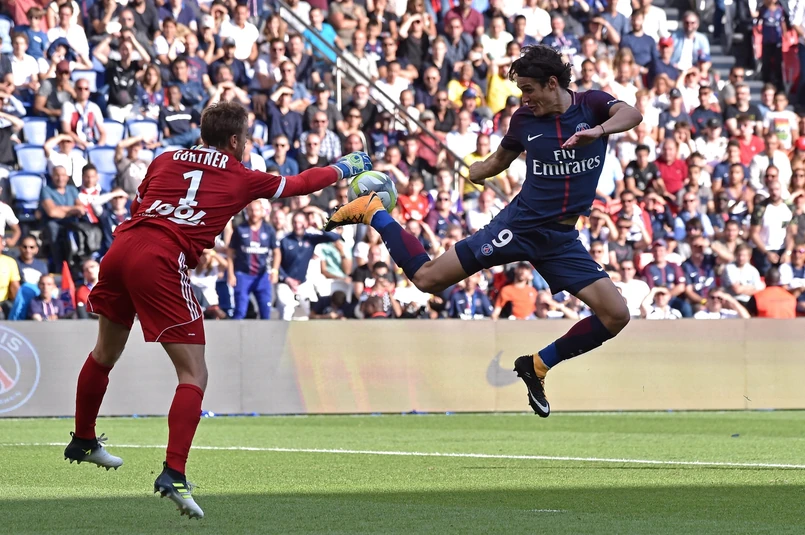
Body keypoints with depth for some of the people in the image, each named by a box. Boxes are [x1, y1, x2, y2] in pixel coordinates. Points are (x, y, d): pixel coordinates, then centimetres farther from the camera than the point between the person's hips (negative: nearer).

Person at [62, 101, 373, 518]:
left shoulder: (165, 160, 19)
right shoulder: (242, 179, 11)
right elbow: (300, 184, 25)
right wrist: (345, 168, 41)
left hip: (121, 246, 6)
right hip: (161, 264, -6)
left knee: (105, 353, 27)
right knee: (193, 375, -1)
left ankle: (83, 441, 44)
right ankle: (173, 473, -15)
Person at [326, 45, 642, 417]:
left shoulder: (591, 104, -5)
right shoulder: (524, 119, 0)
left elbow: (631, 114, -29)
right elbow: (501, 157, 21)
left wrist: (598, 131, -44)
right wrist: (476, 171, 9)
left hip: (562, 239, 1)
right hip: (520, 222, -1)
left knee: (616, 316, -11)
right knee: (426, 279, -7)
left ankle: (537, 366, 7)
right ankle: (372, 212, 15)